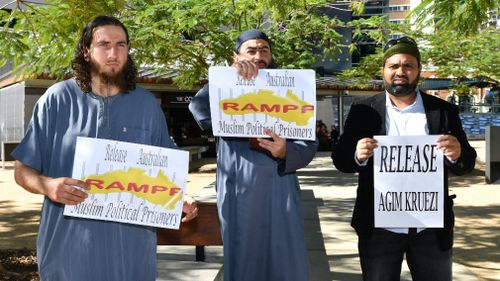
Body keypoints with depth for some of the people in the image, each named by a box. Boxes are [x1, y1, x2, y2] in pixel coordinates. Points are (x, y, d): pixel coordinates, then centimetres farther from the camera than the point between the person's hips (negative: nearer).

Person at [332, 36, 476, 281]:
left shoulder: (443, 111, 2)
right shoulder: (363, 111, -1)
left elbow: (466, 163, 2)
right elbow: (340, 158, -2)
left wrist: (457, 155, -21)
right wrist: (357, 156, -24)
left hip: (432, 229, 1)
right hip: (379, 228, -1)